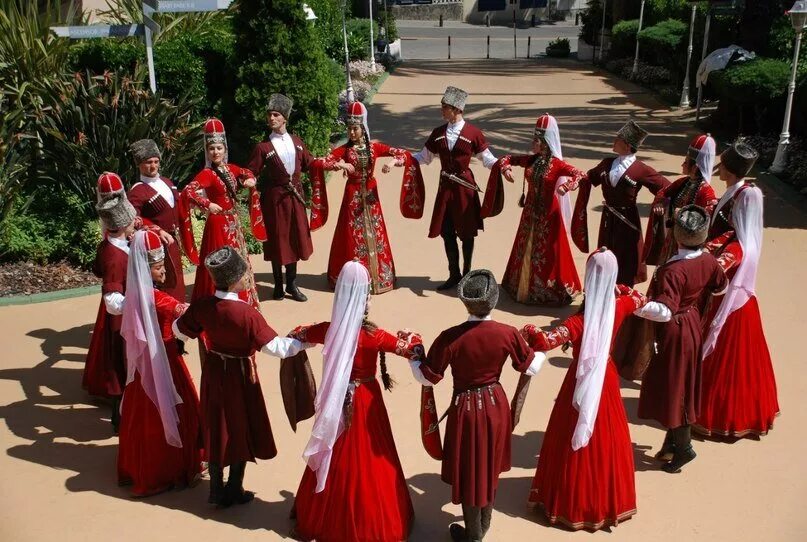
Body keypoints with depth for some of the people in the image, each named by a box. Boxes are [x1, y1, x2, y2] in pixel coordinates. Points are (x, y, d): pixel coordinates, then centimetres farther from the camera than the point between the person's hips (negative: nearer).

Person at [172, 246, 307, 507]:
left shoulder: (201, 306, -12)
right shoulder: (247, 313, -28)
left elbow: (180, 331, 4)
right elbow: (275, 346, -25)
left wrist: (185, 313, 24)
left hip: (213, 371, 5)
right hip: (240, 375, -5)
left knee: (217, 429, 17)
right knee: (240, 430, 15)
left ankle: (217, 492, 29)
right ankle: (235, 491, 28)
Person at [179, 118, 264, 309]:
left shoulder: (229, 168, 4)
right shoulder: (207, 173, -16)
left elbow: (246, 173, 23)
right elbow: (187, 192, -28)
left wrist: (250, 180, 1)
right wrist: (208, 205, -33)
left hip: (234, 223, 8)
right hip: (219, 224, -8)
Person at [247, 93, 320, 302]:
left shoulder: (296, 142, 6)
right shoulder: (263, 147, -7)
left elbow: (310, 164, 13)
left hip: (295, 196, 4)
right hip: (275, 197, -4)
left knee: (295, 238, 10)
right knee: (277, 240, 5)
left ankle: (292, 285, 23)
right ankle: (278, 285, 19)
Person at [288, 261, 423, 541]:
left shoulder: (328, 330, -11)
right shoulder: (374, 336, -22)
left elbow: (294, 336, 7)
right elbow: (411, 349, -10)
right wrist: (410, 337, 10)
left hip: (337, 401, 3)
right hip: (366, 402, -3)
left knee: (335, 457, 20)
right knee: (366, 460, 12)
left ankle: (325, 516, 36)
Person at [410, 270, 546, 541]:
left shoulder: (450, 337, -23)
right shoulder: (508, 333, -15)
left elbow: (427, 377, -13)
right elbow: (531, 367, 0)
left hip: (466, 408, -3)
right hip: (496, 404, 4)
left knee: (469, 471, 15)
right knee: (490, 466, 24)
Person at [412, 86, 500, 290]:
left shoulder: (473, 133, -7)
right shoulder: (438, 133, 5)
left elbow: (487, 159, -3)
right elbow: (424, 156, 11)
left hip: (465, 186, -4)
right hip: (445, 186, 4)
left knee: (466, 233, 7)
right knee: (446, 232, 7)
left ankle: (466, 275, 22)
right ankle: (454, 275, 21)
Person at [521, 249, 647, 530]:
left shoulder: (582, 319, -28)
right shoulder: (619, 306, -11)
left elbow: (547, 341, -37)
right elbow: (640, 299, 13)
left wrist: (527, 332, -21)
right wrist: (618, 288, 17)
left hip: (582, 381, -5)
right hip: (606, 377, 5)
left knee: (576, 439, 10)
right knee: (606, 438, 20)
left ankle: (574, 503, 23)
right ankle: (608, 499, 36)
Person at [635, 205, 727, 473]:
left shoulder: (672, 270, -29)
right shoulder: (709, 261, -6)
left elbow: (665, 311, -37)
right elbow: (721, 287, 14)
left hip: (674, 333, -8)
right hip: (694, 327, 8)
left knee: (672, 388, 7)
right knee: (681, 385, 19)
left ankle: (683, 447, 16)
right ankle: (674, 441, 33)